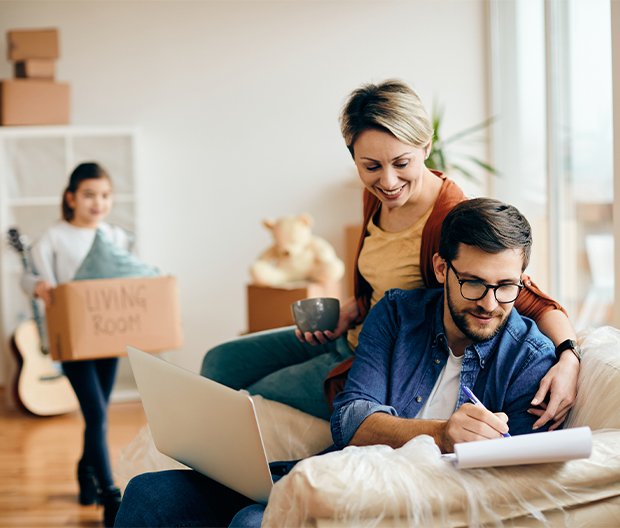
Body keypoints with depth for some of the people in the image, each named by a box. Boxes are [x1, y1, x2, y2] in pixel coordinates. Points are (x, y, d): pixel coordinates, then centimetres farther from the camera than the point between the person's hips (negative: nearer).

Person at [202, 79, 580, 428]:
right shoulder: (377, 197, -4)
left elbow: (531, 300, -29)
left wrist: (569, 357, -47)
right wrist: (353, 310, -6)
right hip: (356, 337, 8)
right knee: (222, 362, 14)